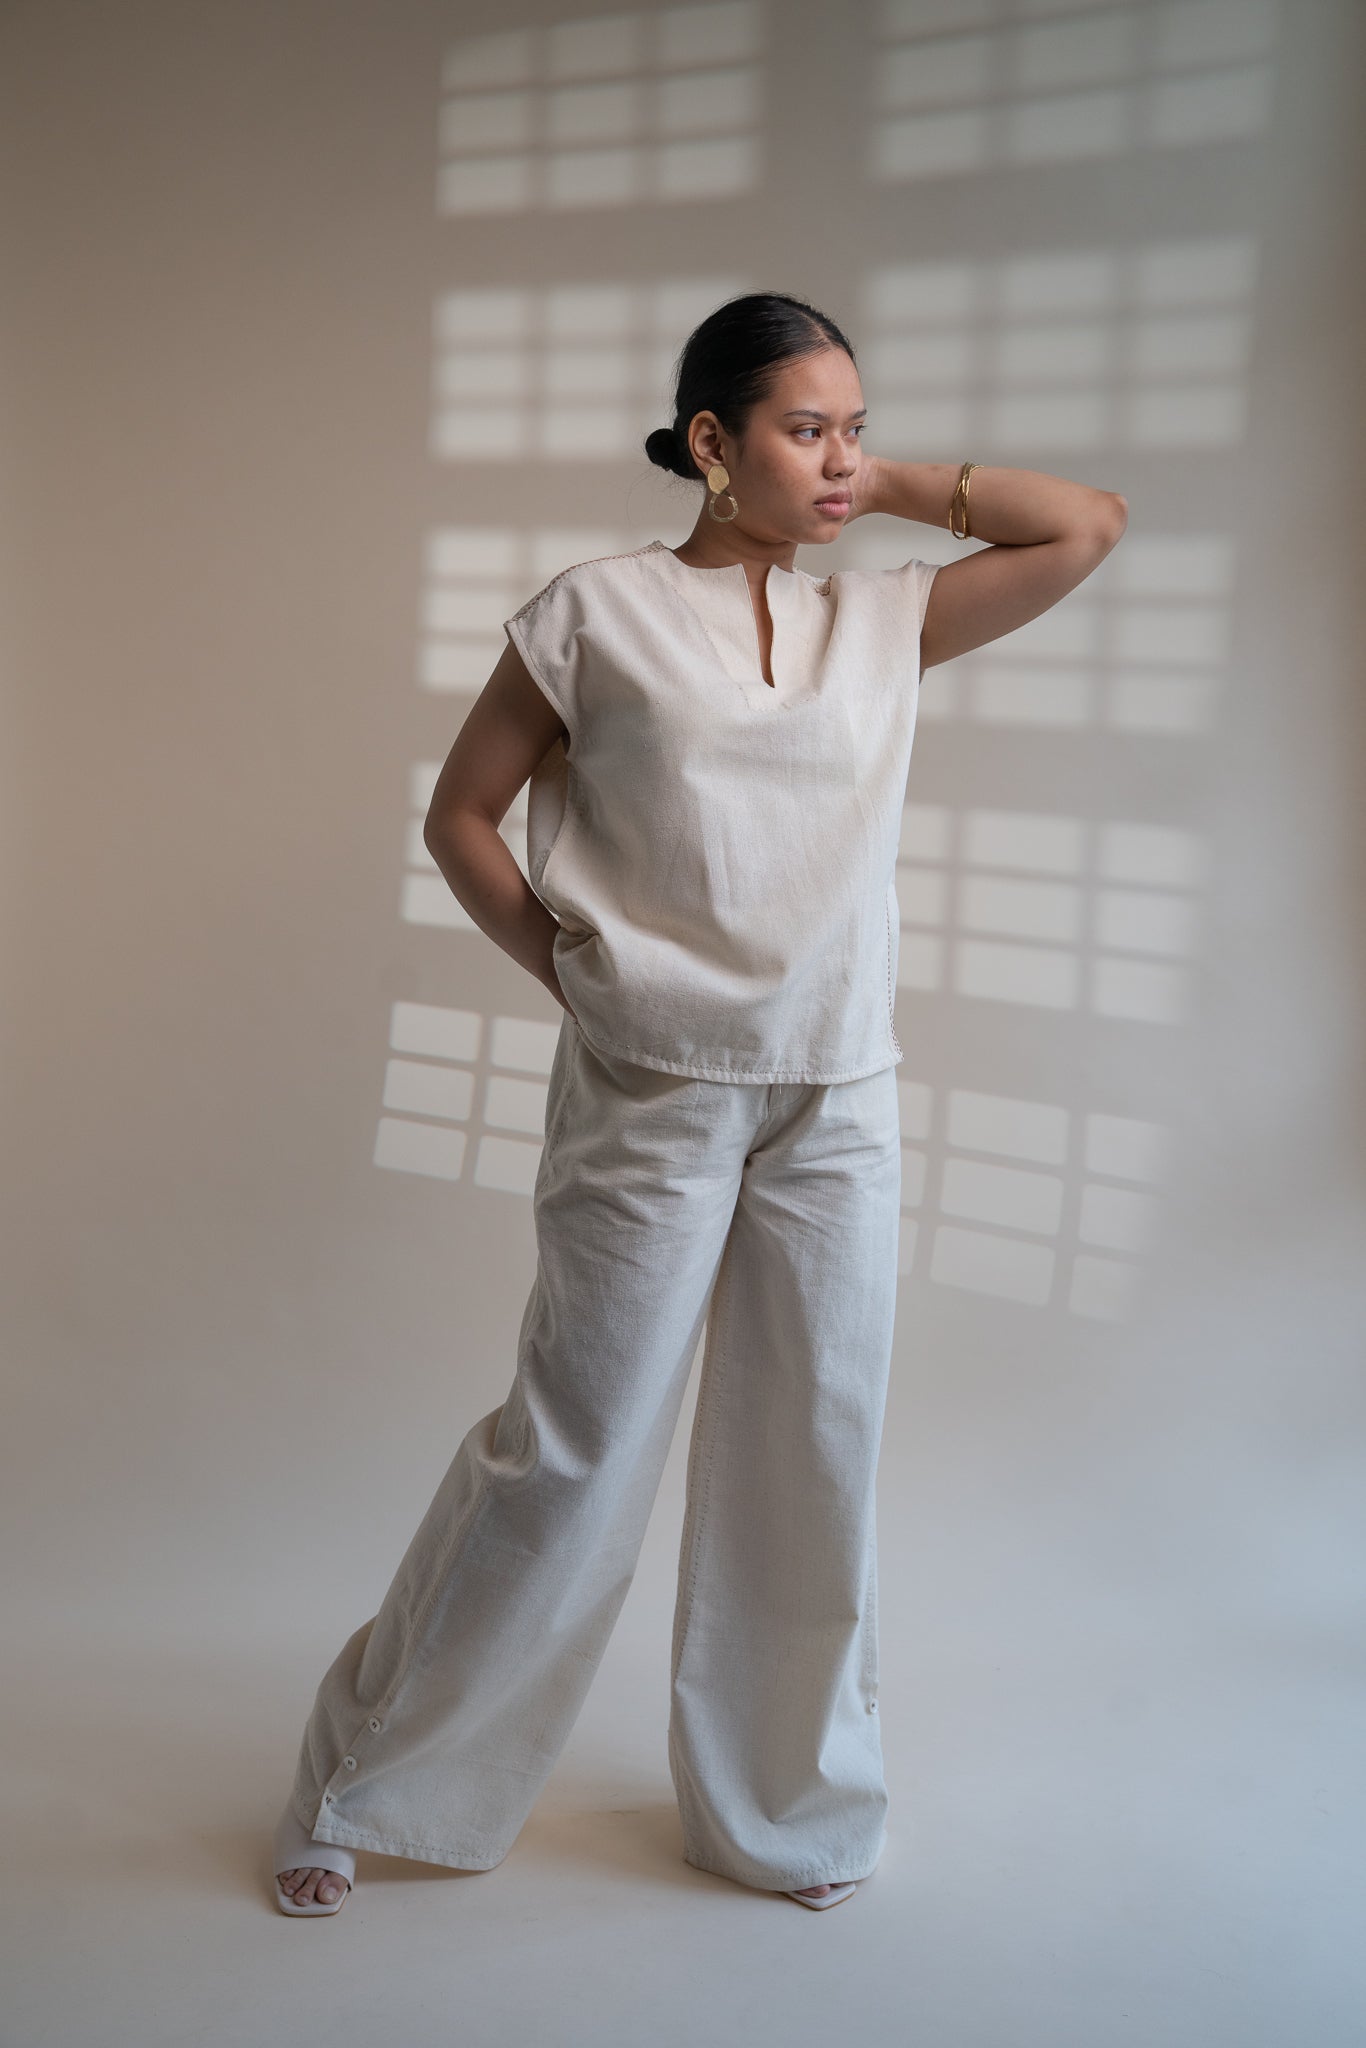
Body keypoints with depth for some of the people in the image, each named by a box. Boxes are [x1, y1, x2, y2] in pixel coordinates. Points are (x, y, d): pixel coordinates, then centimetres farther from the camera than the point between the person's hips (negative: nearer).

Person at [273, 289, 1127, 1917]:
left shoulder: (883, 625, 8)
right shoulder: (596, 613, -2)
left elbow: (1088, 527, 8)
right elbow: (460, 815, 3)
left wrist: (889, 488, 6)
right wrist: (573, 970, -4)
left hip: (838, 1109, 4)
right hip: (651, 1102, -4)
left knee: (812, 1463, 10)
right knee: (573, 1453, 1)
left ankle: (780, 1809, 31)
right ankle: (360, 1783, 22)